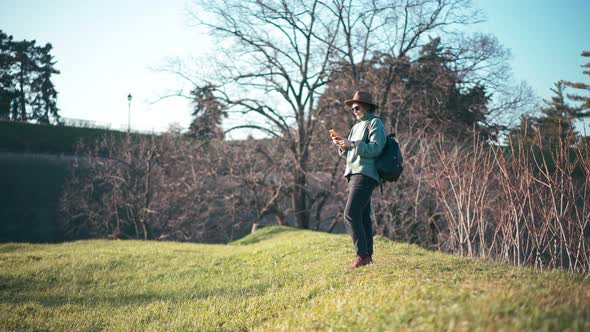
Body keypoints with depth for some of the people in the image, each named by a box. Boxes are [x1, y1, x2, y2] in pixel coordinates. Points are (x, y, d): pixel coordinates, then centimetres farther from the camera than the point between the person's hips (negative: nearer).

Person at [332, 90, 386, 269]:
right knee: (362, 216, 9)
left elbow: (375, 148, -16)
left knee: (351, 214, -16)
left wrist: (352, 144, -21)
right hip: (355, 174, 9)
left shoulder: (375, 123, -3)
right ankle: (367, 255, 12)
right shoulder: (357, 126, 23)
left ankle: (362, 255, -13)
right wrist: (342, 145, 4)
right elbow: (349, 153, 24)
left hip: (365, 175, -9)